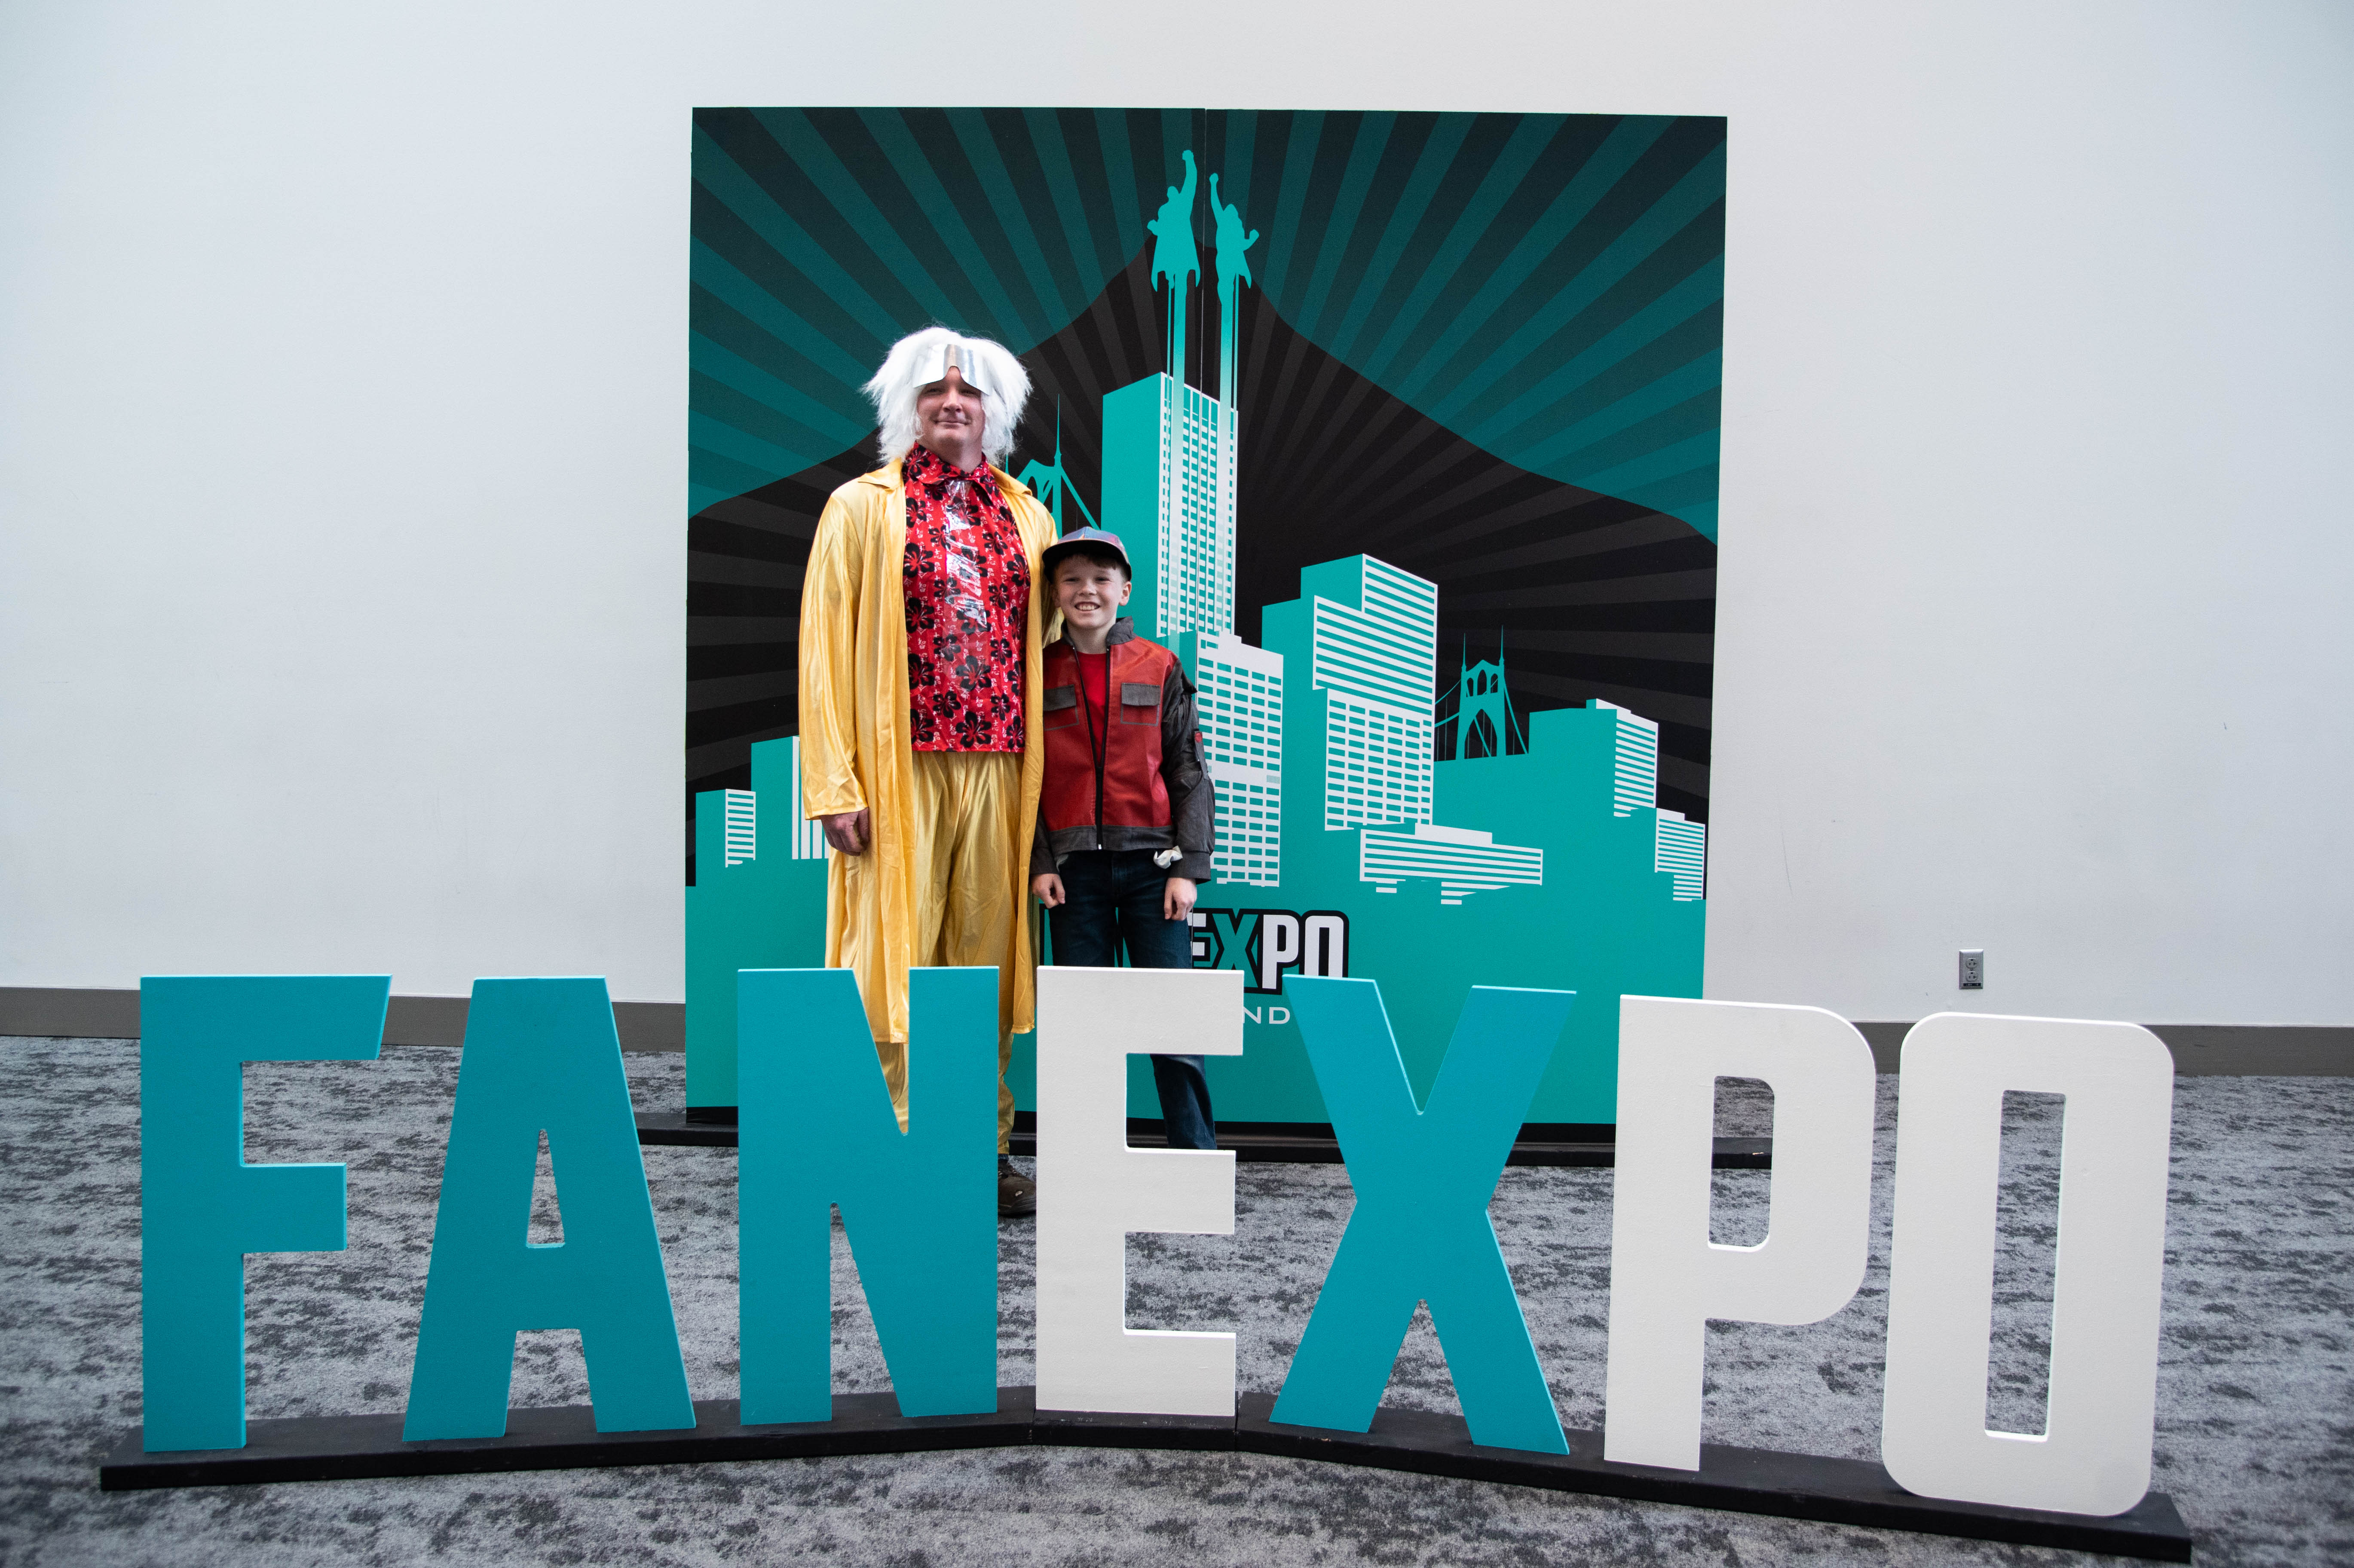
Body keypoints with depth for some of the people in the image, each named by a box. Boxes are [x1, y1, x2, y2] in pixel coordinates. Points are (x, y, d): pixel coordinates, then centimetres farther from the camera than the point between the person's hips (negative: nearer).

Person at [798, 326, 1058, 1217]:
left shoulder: (1028, 519, 17)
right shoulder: (862, 508, 7)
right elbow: (825, 648, 0)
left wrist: (1043, 773, 7)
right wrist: (834, 784, -9)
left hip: (997, 769, 3)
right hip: (899, 767, -3)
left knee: (985, 955, 6)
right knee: (895, 957, -4)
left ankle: (981, 1144, 16)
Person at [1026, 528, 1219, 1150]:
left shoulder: (1160, 667, 5)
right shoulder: (1040, 671, 7)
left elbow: (1190, 775, 5)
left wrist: (1188, 867, -3)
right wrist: (1039, 863, -3)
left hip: (1150, 861, -1)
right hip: (1074, 869, 1)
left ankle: (1197, 1156, 9)